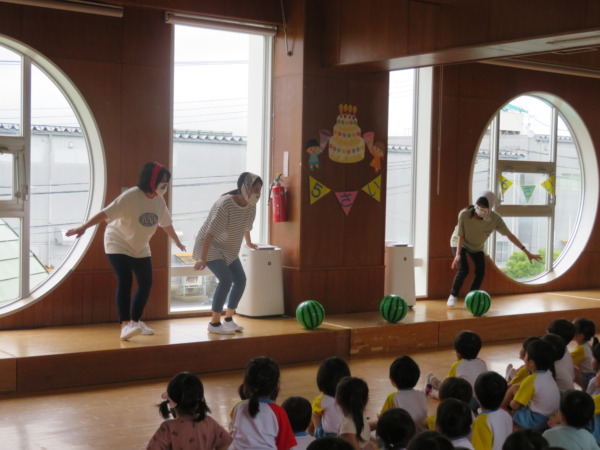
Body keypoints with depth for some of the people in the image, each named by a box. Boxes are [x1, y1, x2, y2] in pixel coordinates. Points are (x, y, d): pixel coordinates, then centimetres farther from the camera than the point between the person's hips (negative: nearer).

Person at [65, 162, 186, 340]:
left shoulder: (159, 201, -2)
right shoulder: (130, 196, -24)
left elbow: (166, 224, 15)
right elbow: (106, 213, -30)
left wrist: (178, 242, 26)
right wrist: (83, 227, -38)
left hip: (140, 248, 7)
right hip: (119, 244, -7)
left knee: (146, 283, 5)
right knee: (125, 281, -21)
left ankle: (135, 321, 21)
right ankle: (125, 325, -23)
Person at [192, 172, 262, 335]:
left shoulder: (251, 206, -6)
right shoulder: (225, 203, -29)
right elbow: (211, 232, -31)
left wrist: (249, 243, 31)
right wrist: (202, 259, -32)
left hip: (229, 249, 8)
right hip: (210, 246, -8)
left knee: (241, 280, 0)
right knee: (226, 279, -20)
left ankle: (228, 319, 14)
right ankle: (214, 323, -11)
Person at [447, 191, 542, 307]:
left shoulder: (495, 219, -31)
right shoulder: (464, 214, -36)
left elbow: (509, 235, -21)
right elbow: (460, 236, -24)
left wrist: (527, 252, -21)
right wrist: (458, 254, -34)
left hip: (477, 247, 3)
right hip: (459, 243, -3)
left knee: (480, 272, -9)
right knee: (463, 270, -20)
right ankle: (453, 296, 3)